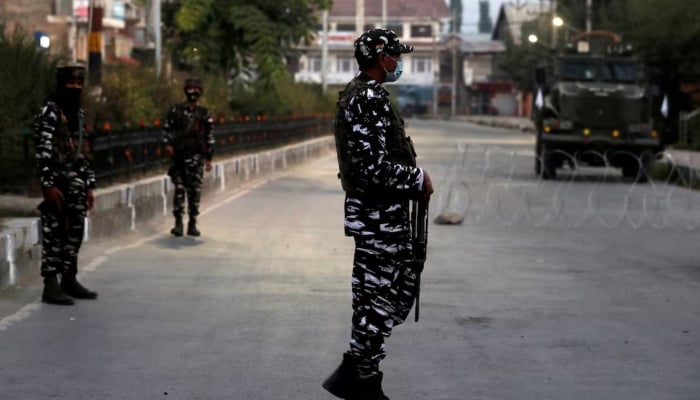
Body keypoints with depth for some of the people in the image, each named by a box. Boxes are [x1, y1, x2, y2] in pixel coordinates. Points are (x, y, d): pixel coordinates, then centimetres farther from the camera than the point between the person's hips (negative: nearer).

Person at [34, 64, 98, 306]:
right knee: (53, 234, -6)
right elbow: (42, 152, -17)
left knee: (75, 233, 10)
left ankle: (69, 280, 20)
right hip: (57, 184, -8)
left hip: (77, 184, 8)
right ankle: (51, 286, -5)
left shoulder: (79, 114, 15)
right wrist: (48, 185, -22)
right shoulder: (49, 113, -10)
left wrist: (89, 186, 16)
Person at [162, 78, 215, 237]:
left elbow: (210, 136, 11)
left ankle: (192, 224, 6)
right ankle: (178, 222, 1)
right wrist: (167, 144, -8)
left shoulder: (204, 114, 9)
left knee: (195, 189, -1)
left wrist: (209, 158, 8)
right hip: (179, 155, -1)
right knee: (179, 188, -3)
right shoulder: (176, 110, 7)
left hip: (196, 156, 1)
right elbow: (166, 128, 9)